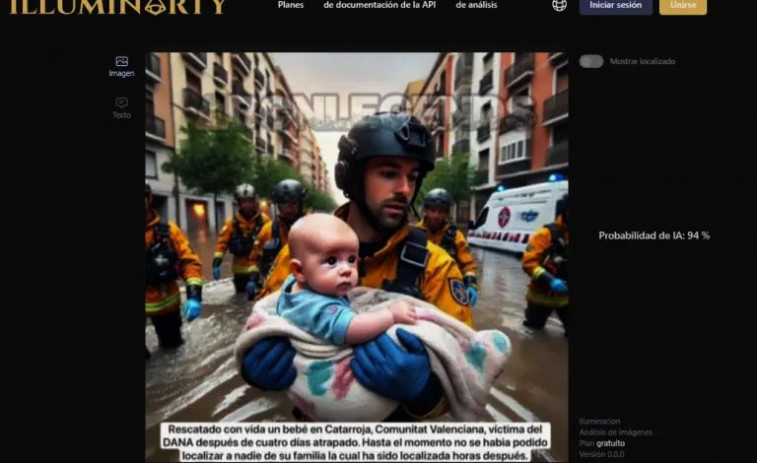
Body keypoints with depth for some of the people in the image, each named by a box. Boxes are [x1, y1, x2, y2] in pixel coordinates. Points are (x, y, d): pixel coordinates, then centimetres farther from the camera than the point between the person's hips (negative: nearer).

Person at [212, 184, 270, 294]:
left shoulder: (264, 220, -1)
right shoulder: (232, 222, 0)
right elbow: (222, 242, -4)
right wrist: (216, 263, -14)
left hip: (260, 268, -1)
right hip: (241, 270, 1)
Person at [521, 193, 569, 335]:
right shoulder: (546, 234, -16)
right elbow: (529, 262, -22)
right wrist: (550, 281, -31)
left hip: (564, 295, 5)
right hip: (542, 295, -5)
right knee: (533, 329, 16)